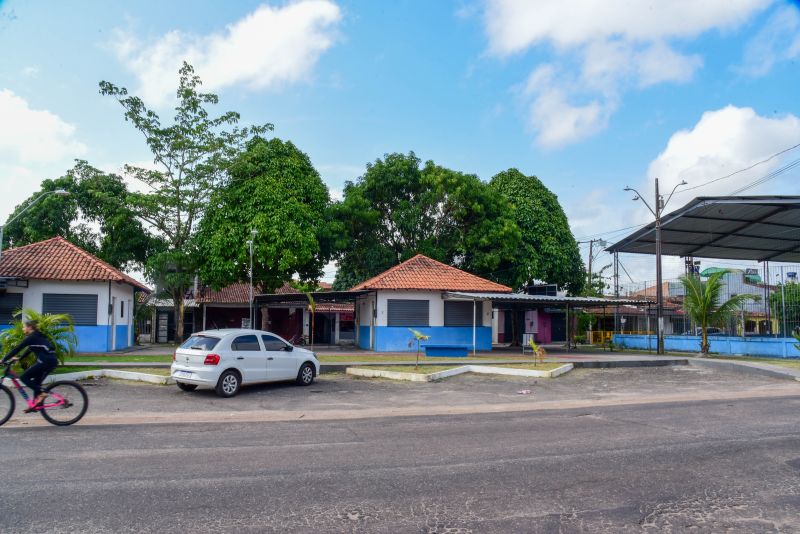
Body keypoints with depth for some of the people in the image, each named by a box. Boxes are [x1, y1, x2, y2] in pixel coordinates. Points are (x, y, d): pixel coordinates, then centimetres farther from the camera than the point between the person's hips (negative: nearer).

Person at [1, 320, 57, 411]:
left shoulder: (31, 337, -5)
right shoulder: (37, 336, 22)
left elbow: (17, 348, -6)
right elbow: (29, 350, 33)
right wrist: (19, 358, 34)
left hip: (45, 361, -9)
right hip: (52, 361, 9)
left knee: (24, 377, 0)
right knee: (36, 382, 17)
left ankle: (40, 394, -7)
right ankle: (36, 404, 19)